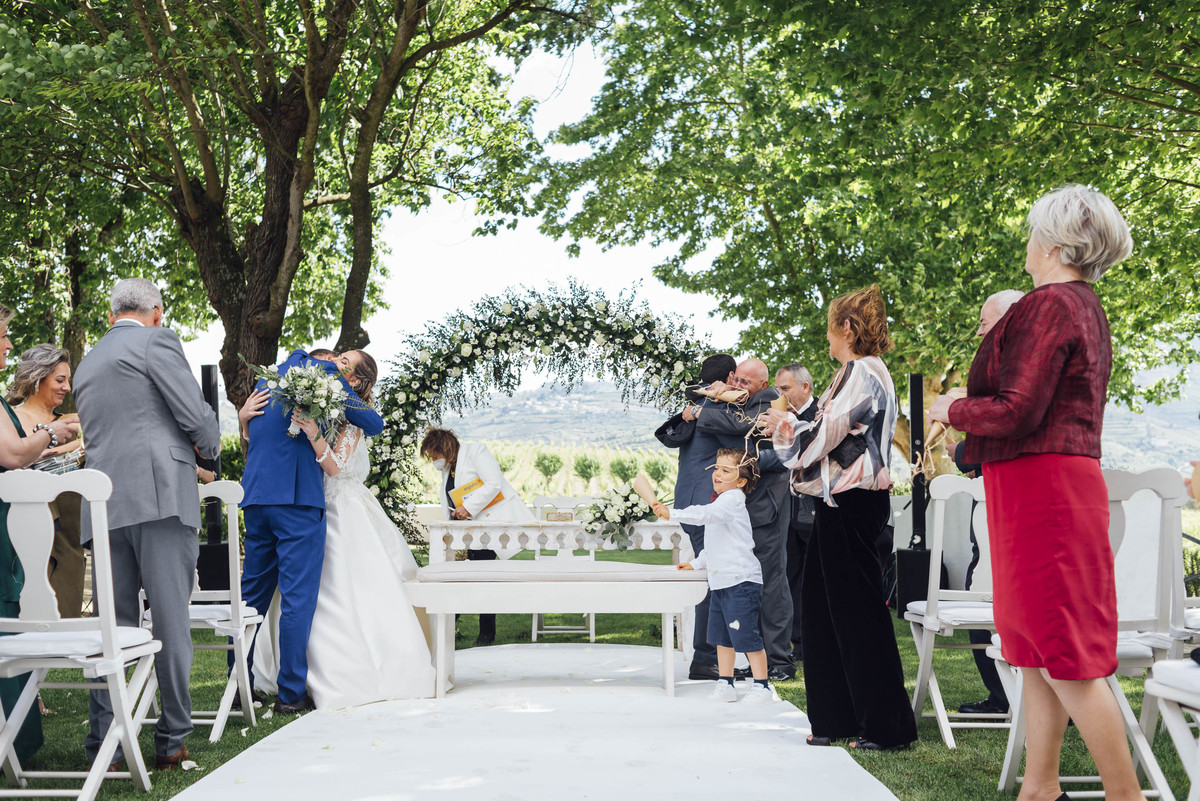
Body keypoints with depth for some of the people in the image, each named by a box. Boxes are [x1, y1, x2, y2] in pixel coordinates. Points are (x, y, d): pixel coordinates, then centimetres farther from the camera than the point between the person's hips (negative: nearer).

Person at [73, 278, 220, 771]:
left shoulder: (87, 364, 24)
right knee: (171, 620, -2)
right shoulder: (157, 340, 2)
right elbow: (196, 414, -7)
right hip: (160, 495, -6)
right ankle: (172, 741, 3)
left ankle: (102, 747, 5)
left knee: (113, 624, 7)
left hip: (105, 507, 7)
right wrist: (209, 445, 15)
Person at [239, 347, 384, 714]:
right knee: (298, 597, -3)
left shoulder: (265, 377, 22)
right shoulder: (325, 371, 1)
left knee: (253, 592, 13)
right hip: (298, 495, -7)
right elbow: (373, 424, 2)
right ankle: (291, 694, -1)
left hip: (255, 494, 7)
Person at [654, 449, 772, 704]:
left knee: (746, 636, -6)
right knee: (721, 635, 12)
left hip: (741, 581, -10)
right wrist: (697, 563, 26)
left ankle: (762, 687, 3)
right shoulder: (721, 502, 19)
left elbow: (705, 514, -31)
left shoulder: (733, 498, -12)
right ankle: (725, 684, 20)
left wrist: (672, 513, -36)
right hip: (720, 582, 10)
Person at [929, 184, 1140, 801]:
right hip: (1058, 483, 10)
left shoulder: (1050, 304, -14)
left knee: (1063, 657, -7)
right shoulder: (1086, 307, 17)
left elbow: (1017, 410, -19)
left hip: (1042, 489, -10)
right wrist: (970, 402, 20)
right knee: (1035, 651, 14)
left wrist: (953, 410, -2)